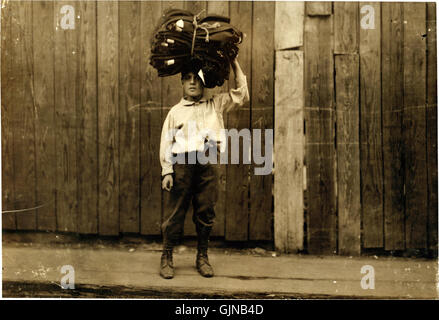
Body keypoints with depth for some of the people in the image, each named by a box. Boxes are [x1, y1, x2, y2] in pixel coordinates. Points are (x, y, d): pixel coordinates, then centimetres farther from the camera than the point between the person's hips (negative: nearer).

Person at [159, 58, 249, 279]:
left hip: (208, 164, 1)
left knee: (205, 212, 3)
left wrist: (234, 65, 12)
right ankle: (166, 257, 7)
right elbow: (166, 142, 9)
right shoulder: (175, 111, 14)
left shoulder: (215, 104, 17)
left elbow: (242, 95, 14)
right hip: (183, 163, -1)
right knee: (176, 211, -2)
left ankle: (202, 257, 15)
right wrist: (167, 171, -1)